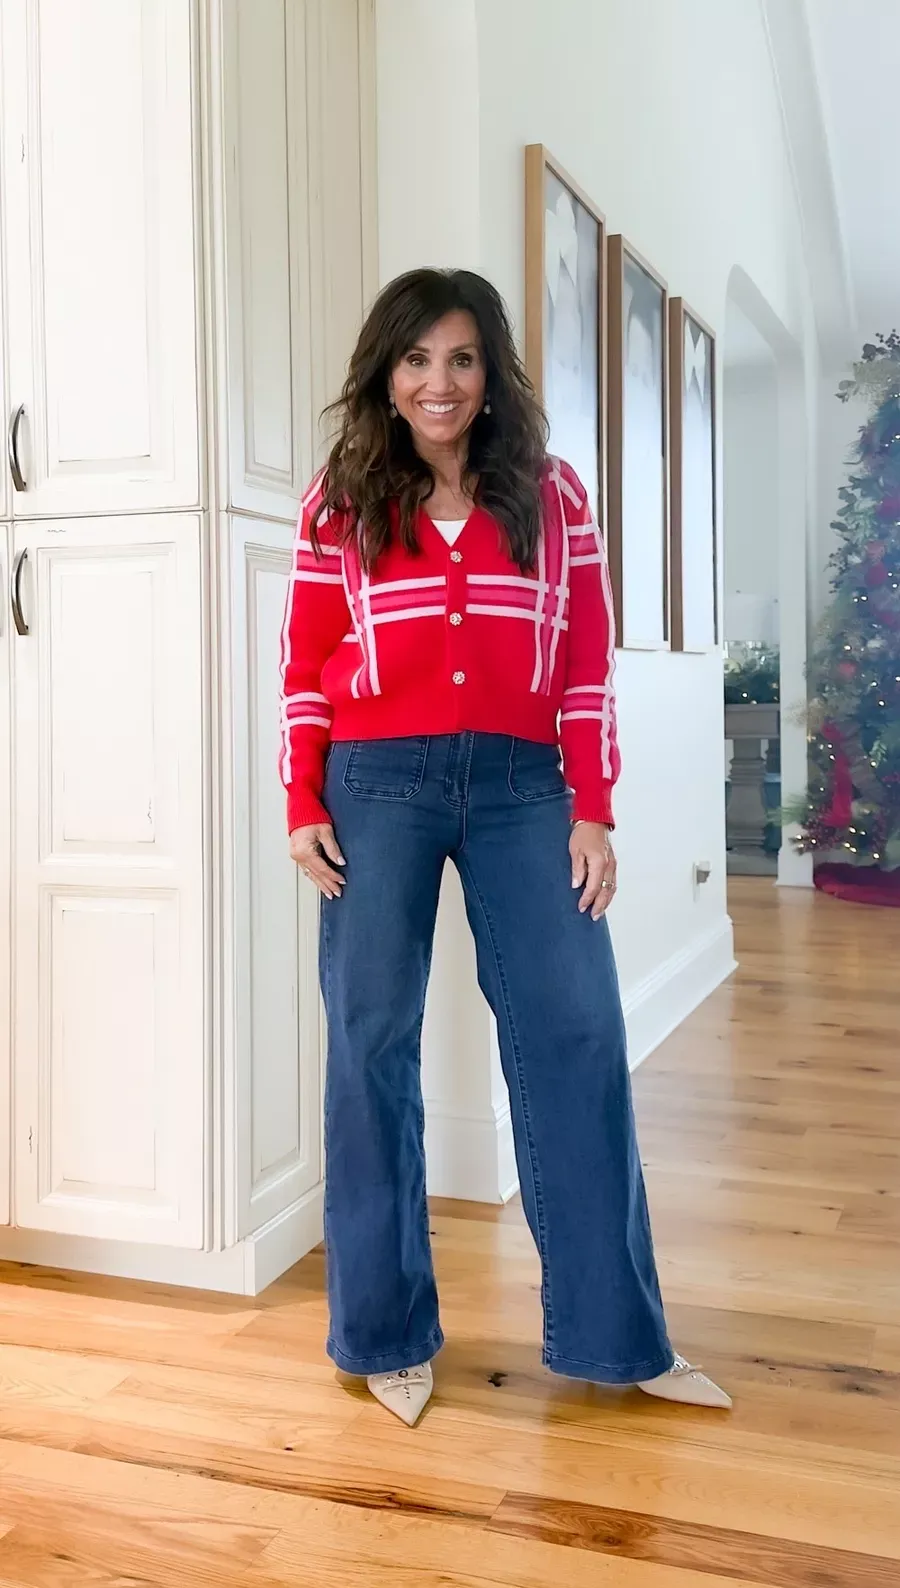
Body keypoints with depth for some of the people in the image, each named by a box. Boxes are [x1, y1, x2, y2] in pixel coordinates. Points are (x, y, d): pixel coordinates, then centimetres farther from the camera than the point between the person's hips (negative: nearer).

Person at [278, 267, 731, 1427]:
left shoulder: (552, 496, 8)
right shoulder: (340, 503, 7)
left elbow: (587, 665, 5)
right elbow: (305, 666, 5)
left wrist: (594, 811, 0)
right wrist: (303, 807, -3)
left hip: (522, 786, 1)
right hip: (377, 782, 0)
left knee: (576, 1035, -1)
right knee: (372, 1044, 2)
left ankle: (615, 1335, 14)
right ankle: (387, 1334, 19)